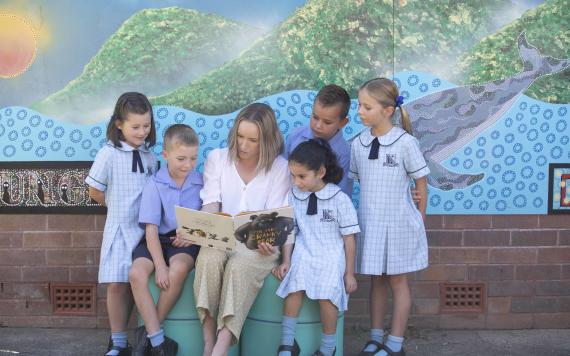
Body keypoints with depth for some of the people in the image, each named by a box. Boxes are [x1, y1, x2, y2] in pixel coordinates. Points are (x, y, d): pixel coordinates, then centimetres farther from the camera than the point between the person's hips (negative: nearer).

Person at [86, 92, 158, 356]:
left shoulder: (149, 155, 5)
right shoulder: (109, 153, -8)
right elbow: (95, 192, -3)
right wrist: (119, 206, 4)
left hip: (146, 228, 4)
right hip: (120, 228, -4)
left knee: (134, 282, 9)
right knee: (117, 284, -5)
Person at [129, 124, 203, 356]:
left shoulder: (200, 182, 0)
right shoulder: (154, 185, -4)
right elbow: (151, 228, -7)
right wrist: (160, 265, -16)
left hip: (186, 242, -1)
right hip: (157, 240, 1)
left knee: (178, 270, -33)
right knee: (137, 274, -27)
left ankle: (148, 332, -13)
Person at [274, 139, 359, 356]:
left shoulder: (339, 199, -6)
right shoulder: (294, 197, 5)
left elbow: (349, 239, -1)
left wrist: (349, 273, 1)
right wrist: (285, 261, 2)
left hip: (331, 258, -2)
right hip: (303, 255, 2)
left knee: (326, 296, -22)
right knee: (295, 288, -24)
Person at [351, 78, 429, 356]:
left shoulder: (405, 142, -11)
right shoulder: (358, 144, 1)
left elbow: (421, 184, -4)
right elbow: (357, 180, 9)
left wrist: (419, 220, 0)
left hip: (399, 224, -4)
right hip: (370, 223, 4)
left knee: (397, 281, 7)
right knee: (376, 280, 13)